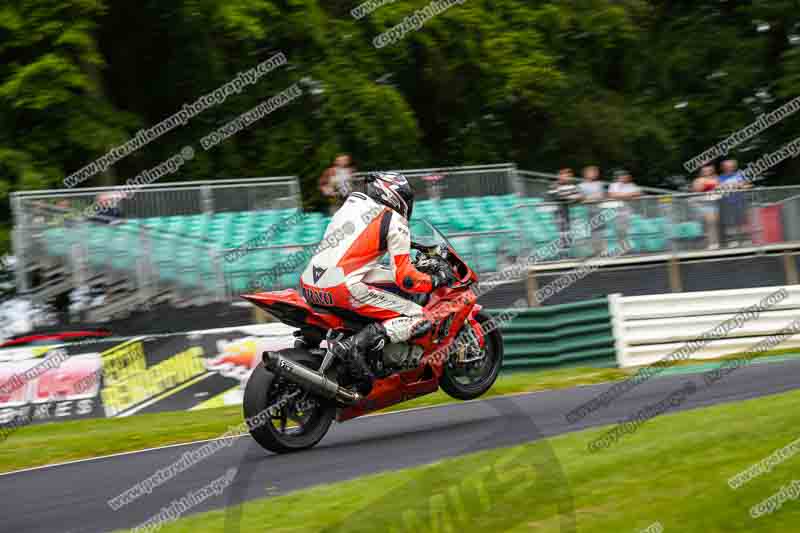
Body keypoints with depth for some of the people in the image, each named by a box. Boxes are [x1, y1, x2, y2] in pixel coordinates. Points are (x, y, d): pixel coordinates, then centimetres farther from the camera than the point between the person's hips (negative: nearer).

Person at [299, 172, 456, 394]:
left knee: (389, 275, 29)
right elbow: (404, 278, -5)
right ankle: (356, 345, -23)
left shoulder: (352, 202, 21)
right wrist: (436, 281, 12)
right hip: (343, 287, -8)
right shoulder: (394, 221, 1)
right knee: (419, 319, -3)